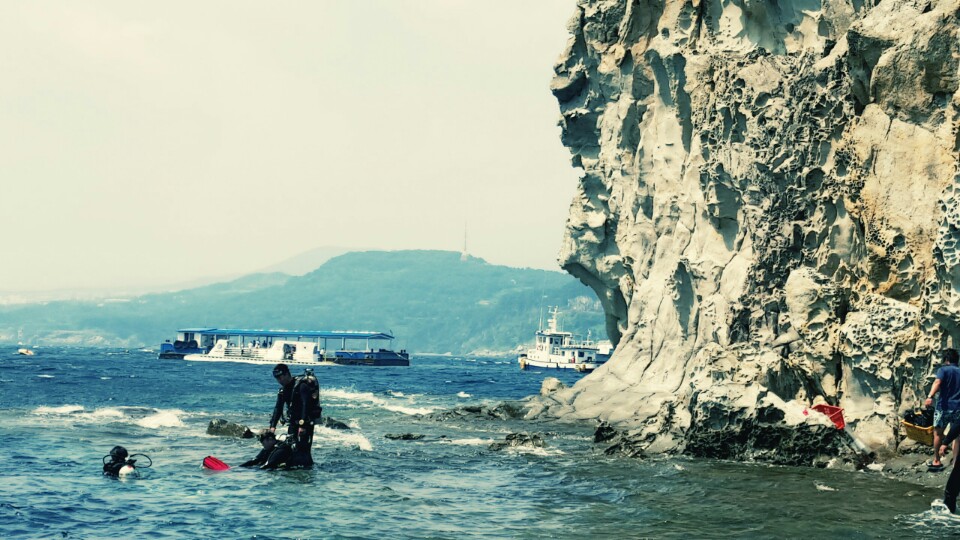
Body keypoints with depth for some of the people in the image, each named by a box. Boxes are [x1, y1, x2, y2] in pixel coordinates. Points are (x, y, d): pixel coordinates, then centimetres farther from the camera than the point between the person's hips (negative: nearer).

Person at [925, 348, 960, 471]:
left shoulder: (943, 370, -2)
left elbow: (937, 382, -22)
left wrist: (930, 396, -36)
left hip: (944, 406, -4)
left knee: (938, 433, 11)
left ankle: (936, 460, 14)